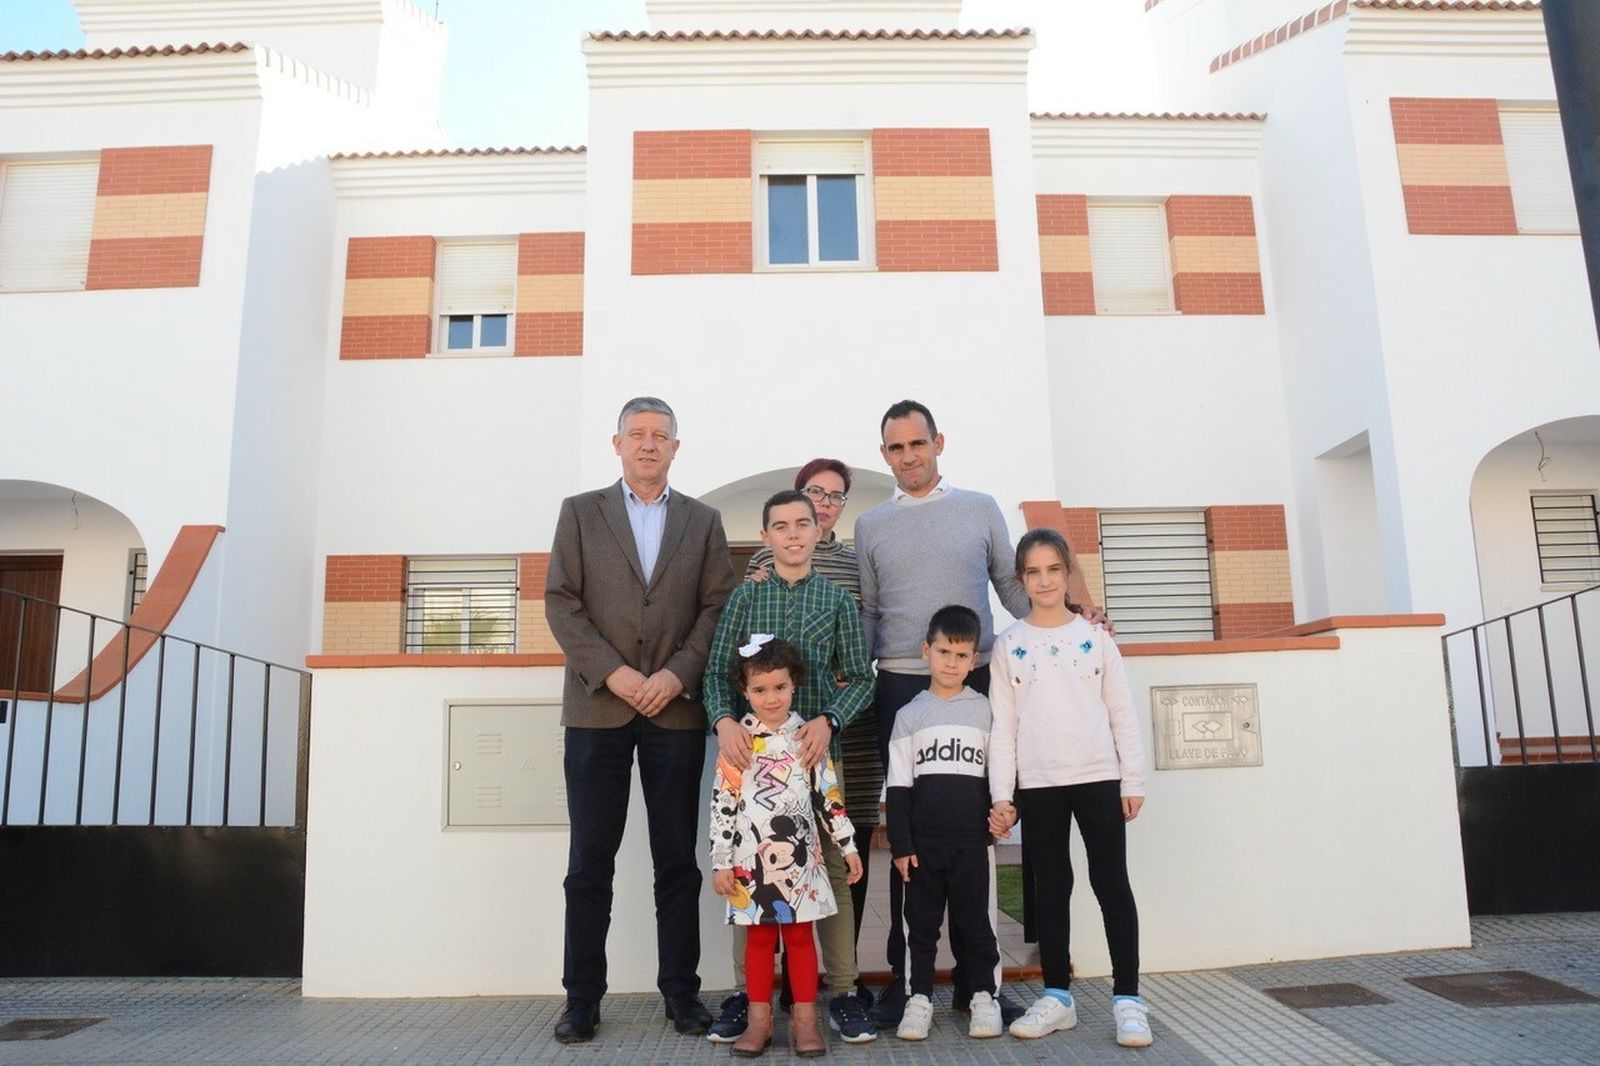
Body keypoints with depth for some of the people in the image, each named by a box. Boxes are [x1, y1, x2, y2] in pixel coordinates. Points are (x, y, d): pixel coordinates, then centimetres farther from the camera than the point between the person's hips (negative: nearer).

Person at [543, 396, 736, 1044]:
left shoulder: (703, 521, 12)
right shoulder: (580, 512, 9)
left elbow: (717, 607, 4)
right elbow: (560, 602, 1)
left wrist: (677, 674, -10)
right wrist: (613, 672, -11)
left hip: (676, 710, 1)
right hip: (598, 707, 0)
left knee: (677, 861, 7)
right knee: (590, 862, 5)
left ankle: (681, 990, 17)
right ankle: (582, 997, 15)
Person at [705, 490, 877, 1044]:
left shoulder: (837, 598, 8)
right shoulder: (745, 595, 8)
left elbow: (860, 676, 5)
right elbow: (718, 670, 4)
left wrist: (829, 721, -12)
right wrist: (724, 720, -15)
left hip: (817, 749, 0)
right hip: (752, 748, 0)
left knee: (831, 867, 2)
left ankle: (843, 992, 13)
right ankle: (746, 992, 16)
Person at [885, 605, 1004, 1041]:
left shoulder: (985, 711, 4)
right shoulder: (909, 715, 2)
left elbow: (997, 774, 9)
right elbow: (898, 786, 1)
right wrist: (900, 844, -3)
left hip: (973, 840, 0)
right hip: (922, 841, 0)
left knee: (975, 920, 7)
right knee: (921, 922, 8)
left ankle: (984, 996, 20)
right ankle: (920, 997, 19)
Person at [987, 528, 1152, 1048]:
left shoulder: (1095, 636, 4)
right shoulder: (1009, 645, 4)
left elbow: (1122, 713, 5)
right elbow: (1003, 724, 2)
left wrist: (1133, 781, 1)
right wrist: (1002, 795, -3)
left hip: (1099, 777, 0)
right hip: (1037, 784, 1)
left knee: (1111, 884, 2)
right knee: (1051, 887, 8)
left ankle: (1127, 998, 11)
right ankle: (1057, 996, 19)